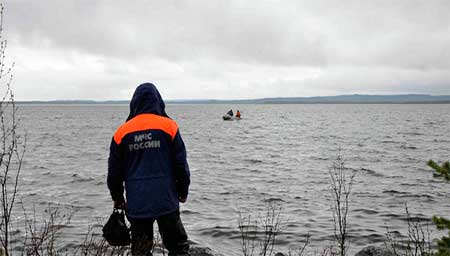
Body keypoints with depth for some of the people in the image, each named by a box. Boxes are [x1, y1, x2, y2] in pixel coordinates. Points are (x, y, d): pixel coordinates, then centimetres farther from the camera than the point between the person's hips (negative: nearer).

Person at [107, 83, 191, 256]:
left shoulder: (122, 132, 2)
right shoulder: (169, 126, -4)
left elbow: (114, 171, 8)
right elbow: (181, 163, -1)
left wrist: (117, 198, 20)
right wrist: (183, 192, 12)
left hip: (136, 204, 2)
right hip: (166, 201, -2)